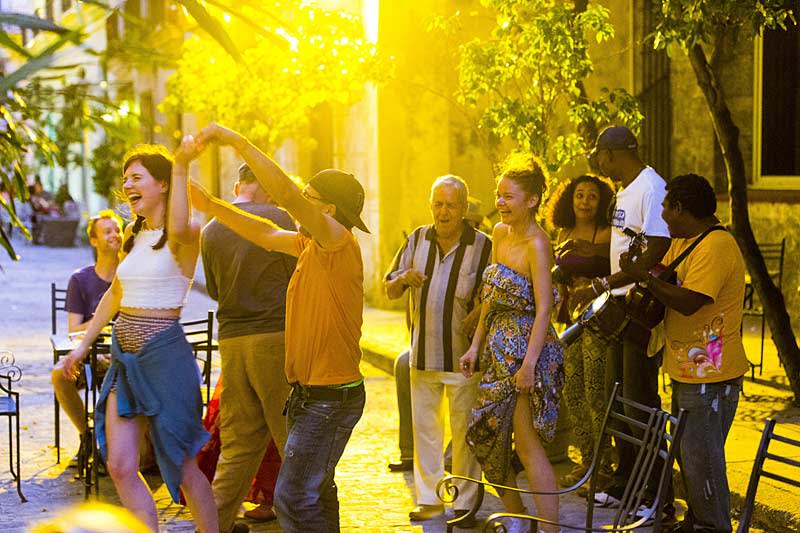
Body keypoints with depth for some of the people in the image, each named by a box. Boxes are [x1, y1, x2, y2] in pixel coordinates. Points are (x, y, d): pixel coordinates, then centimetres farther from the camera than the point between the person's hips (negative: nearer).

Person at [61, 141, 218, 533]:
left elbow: (178, 228, -36)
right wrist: (83, 345, 27)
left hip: (164, 354, -7)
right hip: (124, 356, 7)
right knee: (119, 467, 2)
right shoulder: (132, 234, 13)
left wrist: (181, 166, -38)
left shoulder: (186, 236, -9)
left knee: (182, 467, 3)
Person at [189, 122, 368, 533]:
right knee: (316, 492, 20)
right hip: (310, 392, 10)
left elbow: (285, 194, -29)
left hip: (331, 398, -10)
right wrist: (209, 204, 15)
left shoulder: (339, 243, -19)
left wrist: (236, 141, -26)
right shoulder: (312, 245, 9)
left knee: (294, 497, -11)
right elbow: (266, 235, 20)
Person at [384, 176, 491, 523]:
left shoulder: (482, 246, -5)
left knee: (464, 430, 2)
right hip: (423, 352, 4)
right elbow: (389, 290, 10)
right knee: (423, 426, 10)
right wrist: (404, 279, -11)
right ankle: (428, 498, 20)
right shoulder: (418, 240, 7)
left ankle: (464, 502, 11)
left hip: (463, 354, -4)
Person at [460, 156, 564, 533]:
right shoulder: (500, 233, 9)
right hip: (499, 347, 9)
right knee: (489, 438, 12)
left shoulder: (536, 244, -15)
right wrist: (476, 345, 14)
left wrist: (529, 364, -23)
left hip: (526, 349, -9)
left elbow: (543, 308, -19)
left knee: (528, 443, -8)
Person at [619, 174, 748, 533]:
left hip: (711, 375, -10)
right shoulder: (681, 242, 14)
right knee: (686, 451, 18)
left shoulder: (716, 247, -20)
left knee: (700, 456, -5)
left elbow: (688, 302, -28)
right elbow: (664, 280, 17)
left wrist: (642, 276, -20)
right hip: (686, 370, 10)